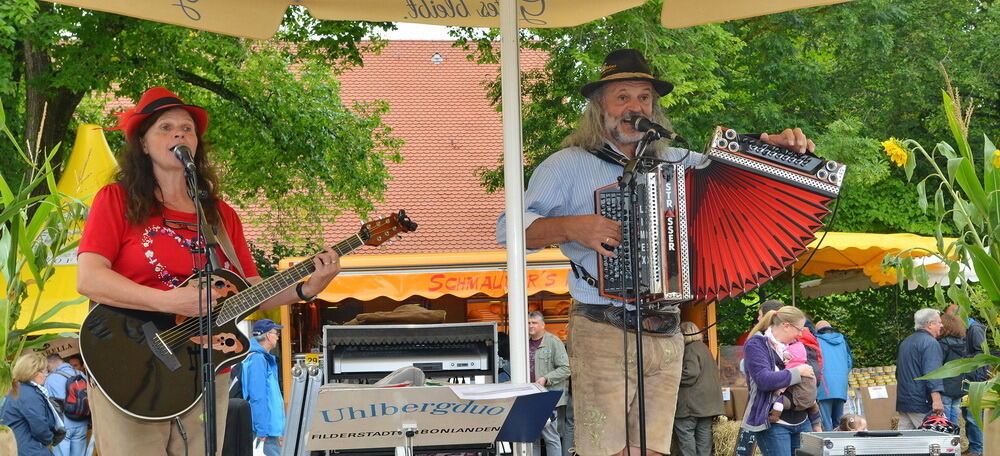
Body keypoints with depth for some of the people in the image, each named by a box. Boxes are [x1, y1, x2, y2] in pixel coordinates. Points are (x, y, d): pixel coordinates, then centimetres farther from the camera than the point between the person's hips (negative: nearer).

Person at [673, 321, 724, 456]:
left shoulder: (690, 349, -11)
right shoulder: (704, 348, 19)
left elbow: (690, 373, -21)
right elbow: (714, 372, 23)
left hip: (692, 401, -10)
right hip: (707, 403, 10)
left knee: (684, 434, -7)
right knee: (704, 434, 8)